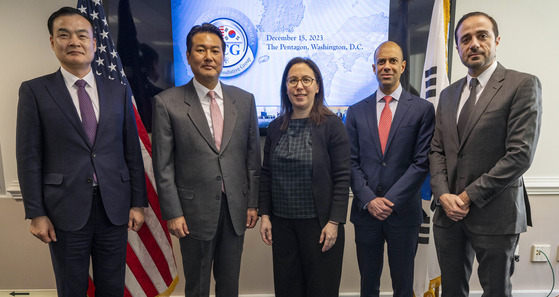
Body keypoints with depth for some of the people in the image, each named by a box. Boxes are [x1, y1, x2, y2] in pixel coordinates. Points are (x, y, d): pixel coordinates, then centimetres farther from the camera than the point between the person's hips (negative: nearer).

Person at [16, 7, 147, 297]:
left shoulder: (118, 91, 6)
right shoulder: (34, 91, 0)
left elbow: (132, 151, 5)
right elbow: (29, 157, -2)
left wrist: (138, 203, 3)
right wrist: (36, 213, -5)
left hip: (114, 207, 2)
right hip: (66, 210, -2)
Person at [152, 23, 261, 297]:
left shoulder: (245, 100, 3)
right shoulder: (167, 103, -6)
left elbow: (252, 157, 5)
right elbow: (163, 166, -5)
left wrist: (253, 203, 4)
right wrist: (173, 213, -7)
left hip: (236, 209, 3)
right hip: (195, 211, -2)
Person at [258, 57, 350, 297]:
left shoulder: (332, 125, -8)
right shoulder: (276, 127, 5)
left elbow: (342, 178, -9)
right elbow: (266, 174, 9)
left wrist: (334, 222, -13)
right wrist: (264, 215, 4)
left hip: (319, 223, -4)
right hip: (281, 223, 4)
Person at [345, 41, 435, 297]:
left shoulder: (422, 109, 1)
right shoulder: (356, 111, 6)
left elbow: (422, 162, -6)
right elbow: (352, 162, 2)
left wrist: (391, 201, -12)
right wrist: (369, 200, -9)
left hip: (404, 211, -1)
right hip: (365, 211, 2)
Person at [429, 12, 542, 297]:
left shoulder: (523, 85, -6)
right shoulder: (448, 94, 12)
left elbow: (521, 154, -14)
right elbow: (437, 150, 9)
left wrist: (470, 196, -14)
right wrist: (443, 195, -6)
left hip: (494, 214, -4)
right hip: (448, 211, 5)